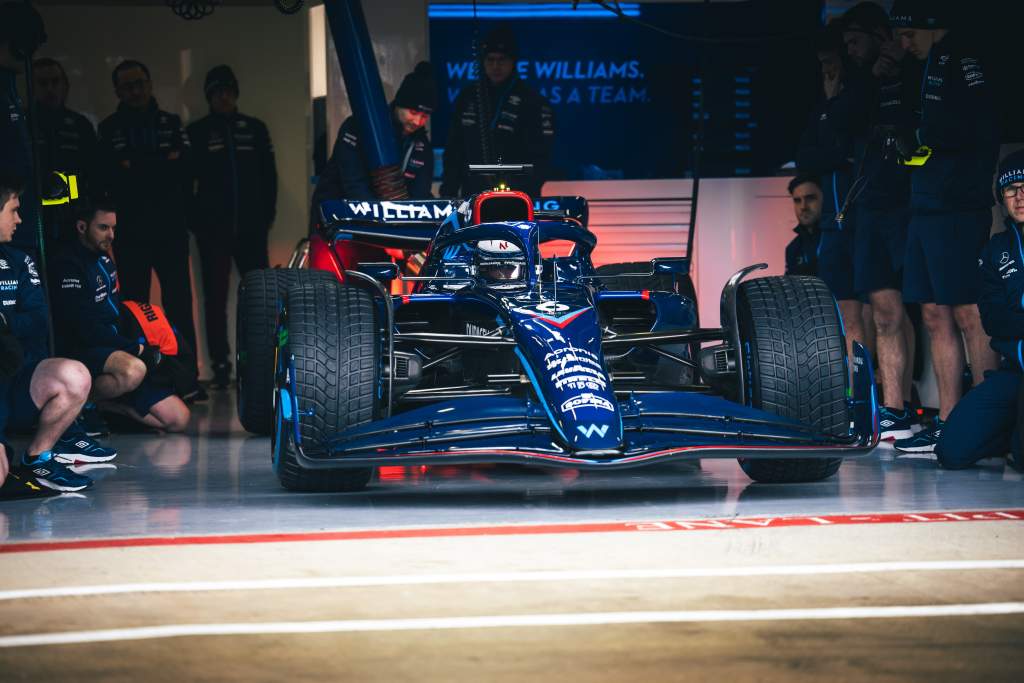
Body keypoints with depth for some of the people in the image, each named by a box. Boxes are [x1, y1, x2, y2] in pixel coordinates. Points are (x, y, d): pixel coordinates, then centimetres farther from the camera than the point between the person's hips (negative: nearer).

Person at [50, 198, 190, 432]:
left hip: (116, 352, 8)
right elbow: (85, 328, -18)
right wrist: (136, 349, -16)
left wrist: (142, 347, 9)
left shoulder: (104, 261, 17)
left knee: (178, 418, -2)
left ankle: (104, 404, 9)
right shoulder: (68, 266, -11)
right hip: (82, 352, -8)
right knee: (133, 369, -42)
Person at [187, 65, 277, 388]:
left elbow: (269, 175, 11)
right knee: (216, 297, 0)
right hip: (213, 228, -1)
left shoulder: (255, 128, 12)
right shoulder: (197, 132, 8)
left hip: (250, 228, 1)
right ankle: (220, 364, 3)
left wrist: (267, 215, 3)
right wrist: (194, 220, -2)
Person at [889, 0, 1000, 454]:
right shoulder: (932, 67, 22)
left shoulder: (962, 61, -7)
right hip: (927, 208, 10)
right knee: (935, 316, 8)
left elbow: (984, 132, -17)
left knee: (968, 315, -9)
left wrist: (922, 138, -11)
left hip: (956, 208, -10)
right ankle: (948, 425, 10)